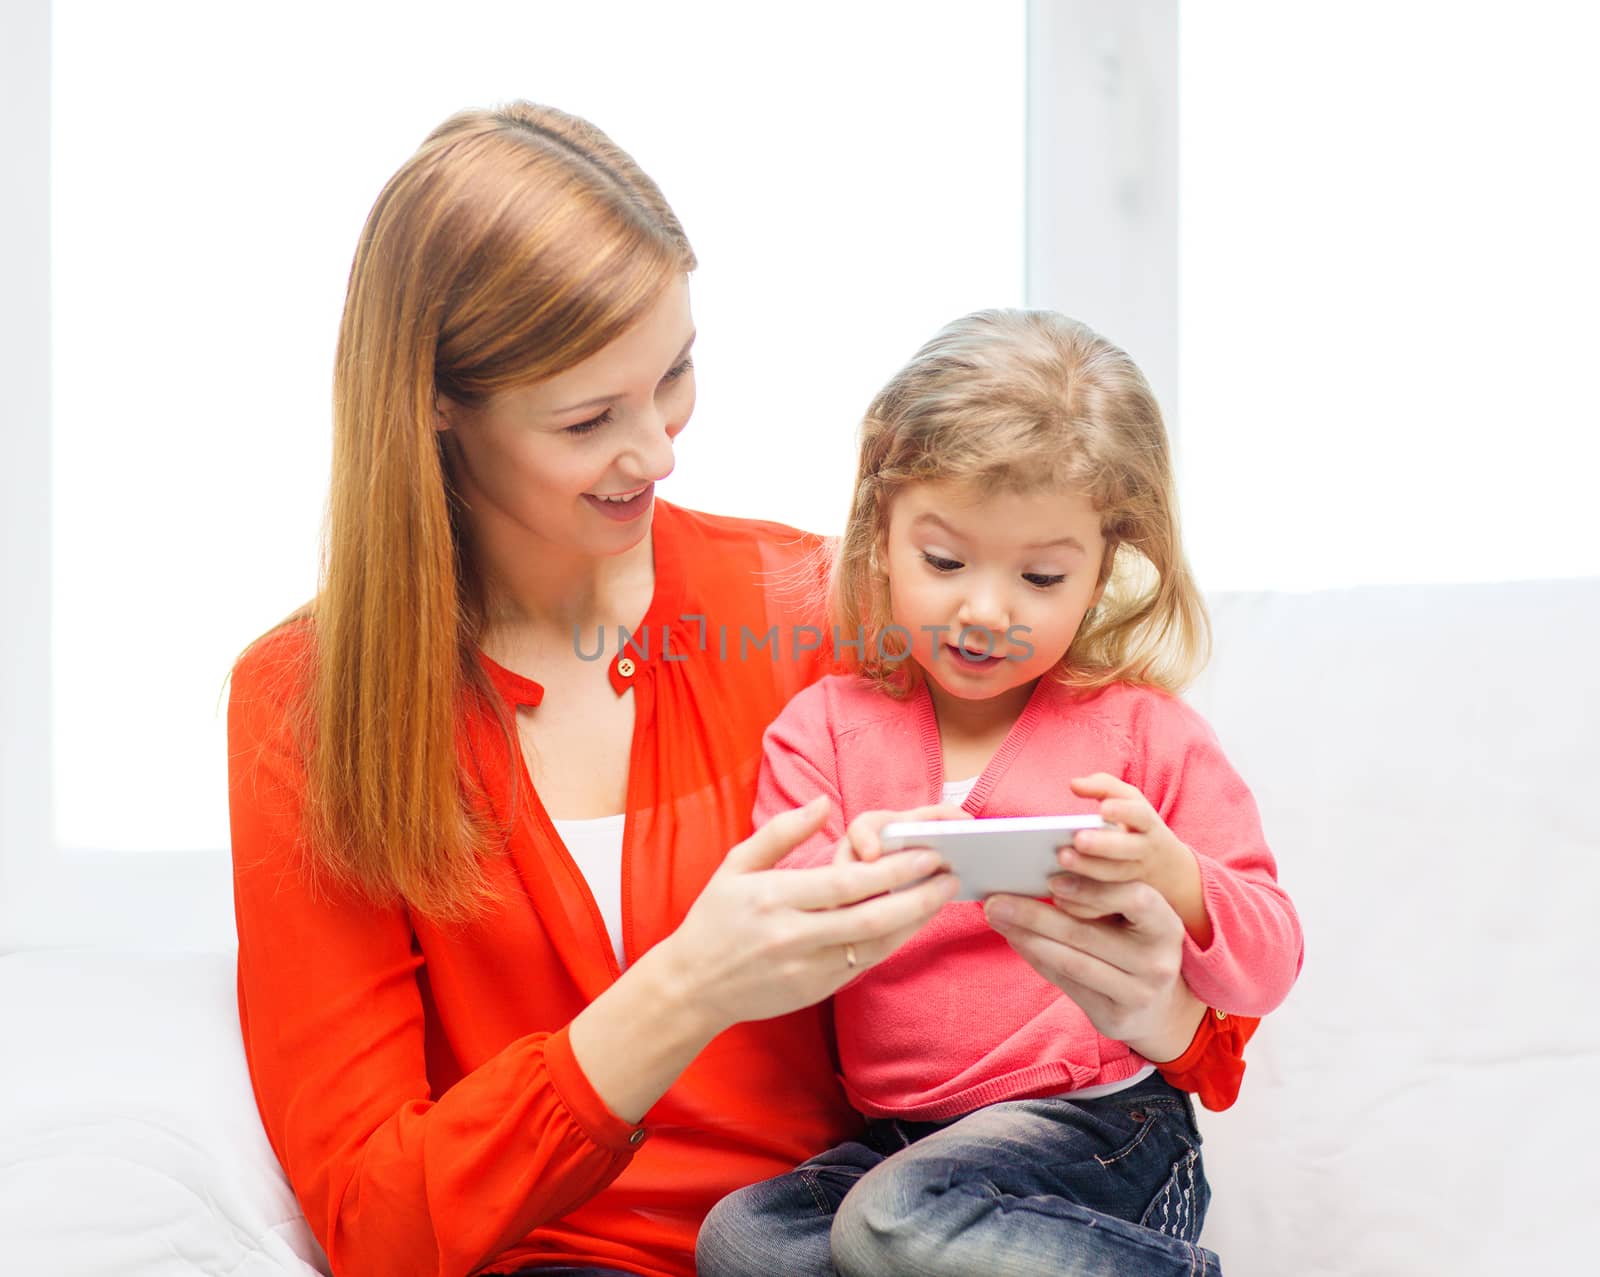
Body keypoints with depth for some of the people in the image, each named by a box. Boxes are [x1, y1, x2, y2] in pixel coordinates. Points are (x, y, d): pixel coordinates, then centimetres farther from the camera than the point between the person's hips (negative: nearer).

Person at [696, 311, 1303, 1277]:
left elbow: (1266, 966, 0)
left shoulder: (1141, 731, 2)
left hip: (1100, 1123, -4)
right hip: (894, 1136, 5)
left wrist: (1169, 879, -23)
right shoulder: (825, 729, 6)